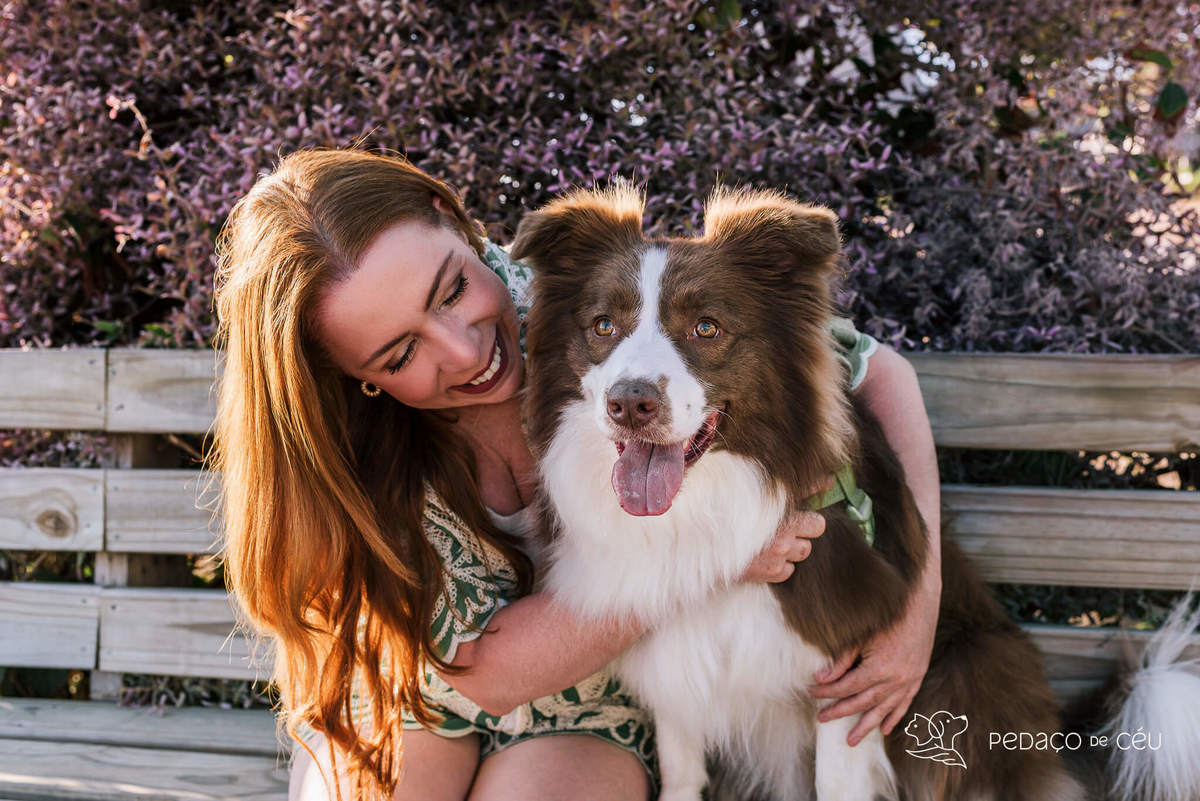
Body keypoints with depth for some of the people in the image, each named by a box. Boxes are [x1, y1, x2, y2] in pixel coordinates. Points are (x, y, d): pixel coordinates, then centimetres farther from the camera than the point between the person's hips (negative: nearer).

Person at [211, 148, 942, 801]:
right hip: (439, 671, 1)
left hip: (596, 703, 0)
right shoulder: (356, 447, -26)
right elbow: (486, 665, -26)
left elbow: (881, 371, -17)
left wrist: (918, 605, -27)